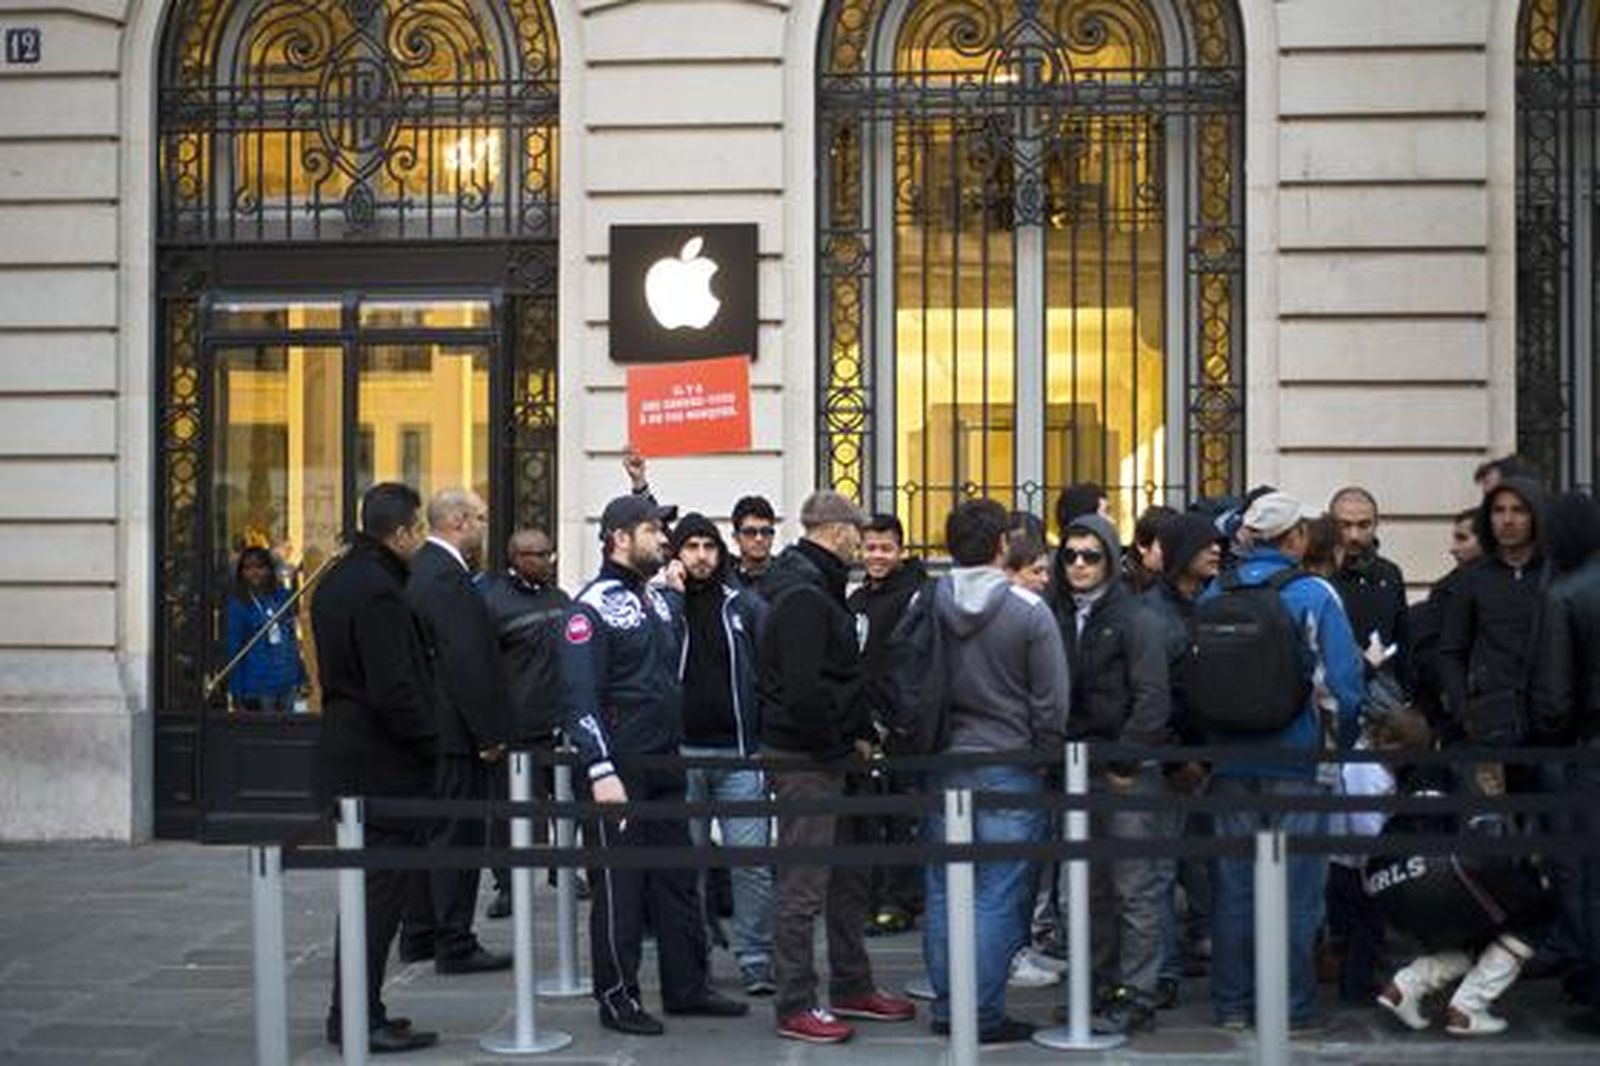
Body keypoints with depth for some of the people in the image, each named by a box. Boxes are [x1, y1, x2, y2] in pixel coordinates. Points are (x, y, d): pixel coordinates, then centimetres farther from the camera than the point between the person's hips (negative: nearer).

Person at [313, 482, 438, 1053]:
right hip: (383, 764, -10)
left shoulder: (336, 582, 13)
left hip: (346, 750, 10)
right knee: (382, 888, -4)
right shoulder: (378, 591, -19)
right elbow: (395, 689, -23)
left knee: (368, 885, 16)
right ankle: (360, 1017, 0)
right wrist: (436, 742, -12)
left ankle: (356, 1010, 23)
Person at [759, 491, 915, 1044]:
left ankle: (852, 987, 29)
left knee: (848, 876, 18)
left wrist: (860, 732, 7)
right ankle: (795, 1006, 5)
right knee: (803, 884, -3)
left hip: (829, 754, 11)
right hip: (805, 758, -11)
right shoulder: (803, 595, -18)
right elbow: (803, 688, -26)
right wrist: (845, 738, -15)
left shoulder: (816, 588, 16)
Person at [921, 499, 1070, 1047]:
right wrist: (1042, 758, 7)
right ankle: (985, 1015, 5)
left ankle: (947, 1007, 19)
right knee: (998, 897, 2)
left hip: (942, 765, 4)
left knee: (944, 892, 11)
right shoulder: (1029, 611, -9)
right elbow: (1051, 702, -6)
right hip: (1008, 769, -3)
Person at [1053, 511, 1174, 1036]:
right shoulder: (1061, 618, 11)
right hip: (1079, 769, 7)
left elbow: (1152, 698, -13)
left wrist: (1125, 762, -15)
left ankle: (1136, 995, 2)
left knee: (1136, 889, -3)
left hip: (1128, 772, -7)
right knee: (1092, 887, 13)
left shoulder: (1136, 619, -7)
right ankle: (1101, 984, 23)